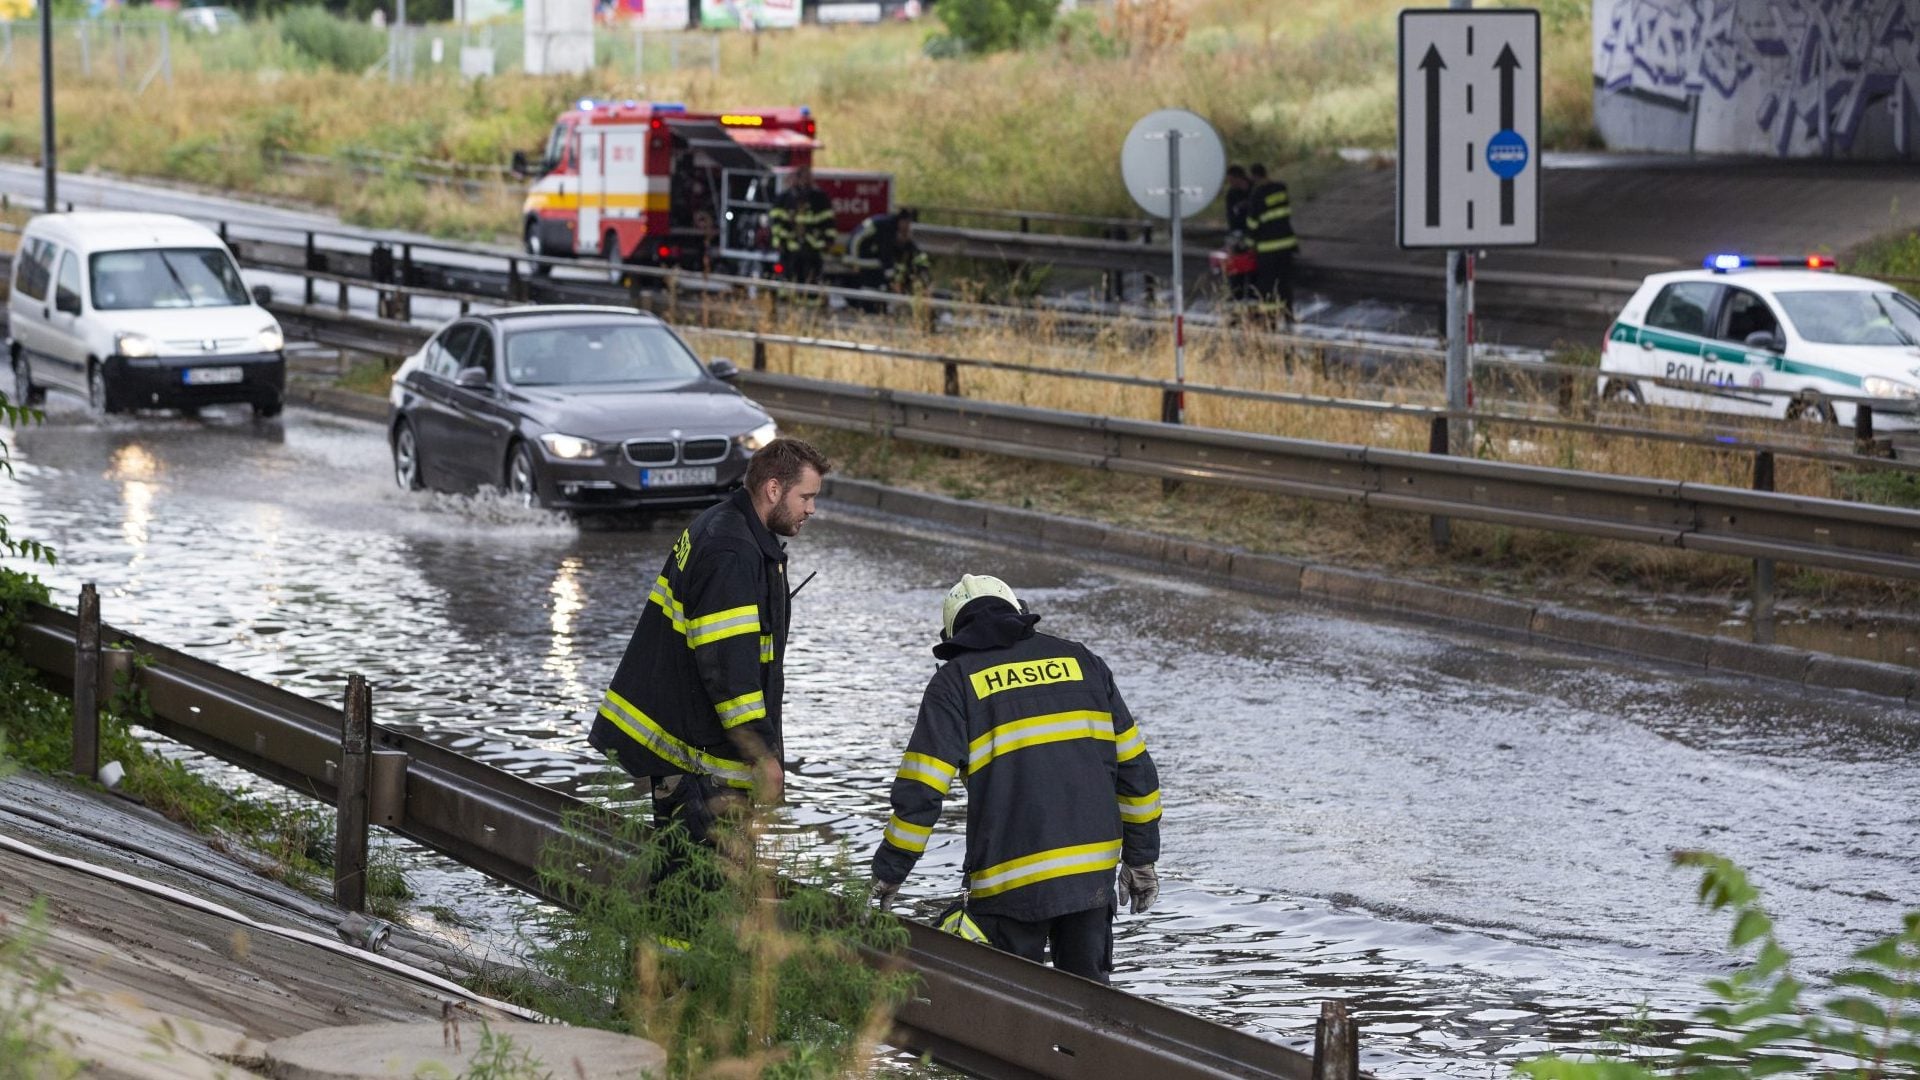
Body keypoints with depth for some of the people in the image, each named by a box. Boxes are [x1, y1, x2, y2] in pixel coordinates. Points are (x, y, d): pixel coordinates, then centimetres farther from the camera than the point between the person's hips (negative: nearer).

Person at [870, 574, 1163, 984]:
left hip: (1009, 881, -4)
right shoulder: (1081, 660, 13)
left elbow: (921, 789, -5)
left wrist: (888, 871, 4)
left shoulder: (954, 681, 2)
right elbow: (1134, 765, 13)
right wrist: (1141, 857, 19)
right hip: (1094, 869, 4)